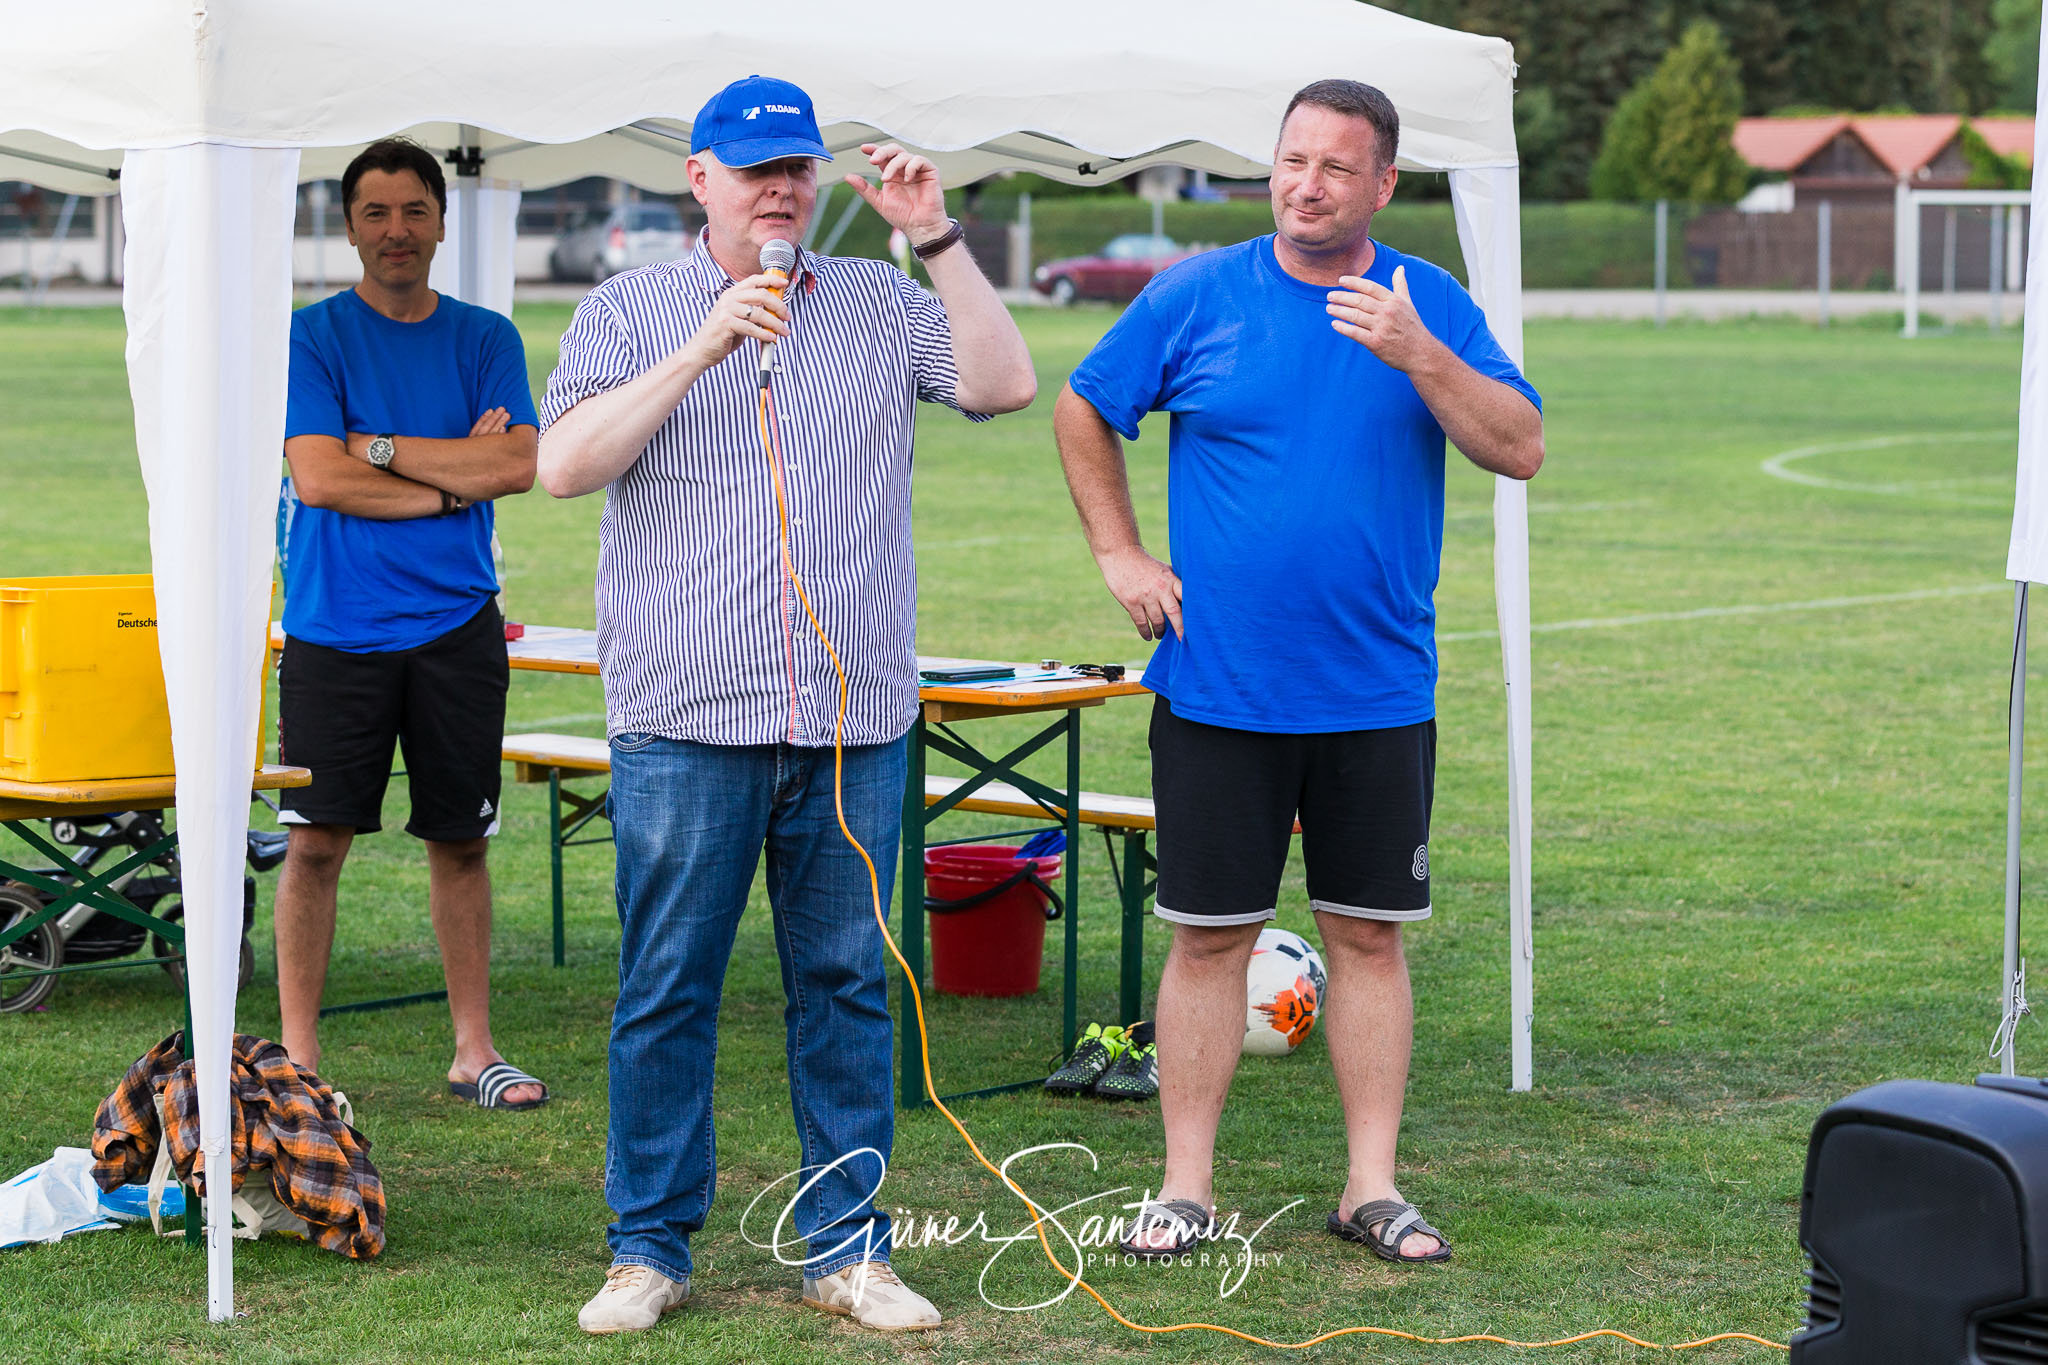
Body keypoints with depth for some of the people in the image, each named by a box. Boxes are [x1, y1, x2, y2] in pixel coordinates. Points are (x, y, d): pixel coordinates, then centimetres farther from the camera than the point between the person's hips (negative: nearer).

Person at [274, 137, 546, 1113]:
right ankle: (298, 1054, 5)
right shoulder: (312, 336, 1)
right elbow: (317, 477, -11)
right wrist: (453, 479, -7)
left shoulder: (485, 339, 8)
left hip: (456, 624, 2)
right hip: (335, 625, -2)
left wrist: (380, 448, -10)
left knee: (460, 840, 7)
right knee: (316, 839, -3)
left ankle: (474, 1050, 15)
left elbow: (519, 464, -6)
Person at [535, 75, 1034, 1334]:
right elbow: (566, 464, -7)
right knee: (668, 989, 0)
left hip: (855, 719, 2)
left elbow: (1005, 384, 2)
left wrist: (937, 237, -3)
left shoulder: (876, 304, 13)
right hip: (687, 719, -2)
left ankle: (847, 1248, 13)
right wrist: (703, 349, -14)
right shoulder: (629, 309, 6)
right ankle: (650, 1249, 10)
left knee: (847, 983, 5)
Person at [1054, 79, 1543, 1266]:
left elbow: (1521, 448, -8)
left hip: (1379, 693, 1)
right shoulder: (1195, 298, 1)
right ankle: (1187, 1183, 11)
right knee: (1209, 936, 3)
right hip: (1219, 688, -1)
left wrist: (1417, 356, -22)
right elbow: (1083, 413, 13)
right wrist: (1121, 556, 5)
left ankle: (1374, 1184, 14)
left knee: (1370, 934, 6)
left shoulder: (1432, 308, 2)